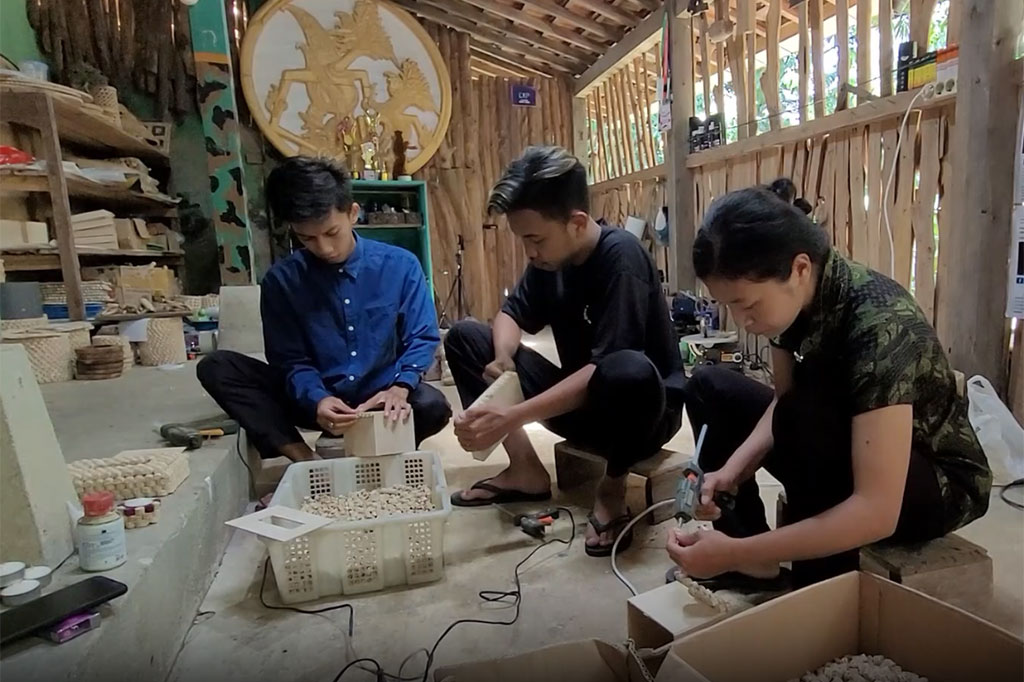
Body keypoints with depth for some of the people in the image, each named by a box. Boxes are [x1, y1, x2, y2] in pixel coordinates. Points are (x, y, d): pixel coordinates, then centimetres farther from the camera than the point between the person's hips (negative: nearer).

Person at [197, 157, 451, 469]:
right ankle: (305, 460, -24)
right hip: (317, 401, 2)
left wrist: (400, 388, -26)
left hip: (379, 398, -1)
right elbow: (290, 360, -4)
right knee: (215, 368, -15)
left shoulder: (400, 265, -8)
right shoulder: (281, 280, -5)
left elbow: (422, 338, -7)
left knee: (432, 406, -33)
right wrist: (316, 399, -26)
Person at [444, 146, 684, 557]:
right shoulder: (549, 257, -4)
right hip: (577, 401, 7)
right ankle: (525, 470, -1)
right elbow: (513, 313, 7)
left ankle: (612, 491, -13)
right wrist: (503, 358, -17)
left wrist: (512, 418, -36)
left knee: (628, 371, -44)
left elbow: (602, 367, -31)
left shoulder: (621, 257, -24)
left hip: (644, 409, -6)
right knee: (464, 336, -1)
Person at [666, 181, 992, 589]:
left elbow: (877, 511, -37)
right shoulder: (794, 297, -12)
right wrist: (731, 470, -18)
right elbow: (782, 401, -1)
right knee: (709, 388, 0)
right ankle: (753, 562, 0)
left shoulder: (880, 326, -33)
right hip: (851, 454, 7)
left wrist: (735, 552, -37)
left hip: (941, 486, -7)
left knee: (806, 413, -36)